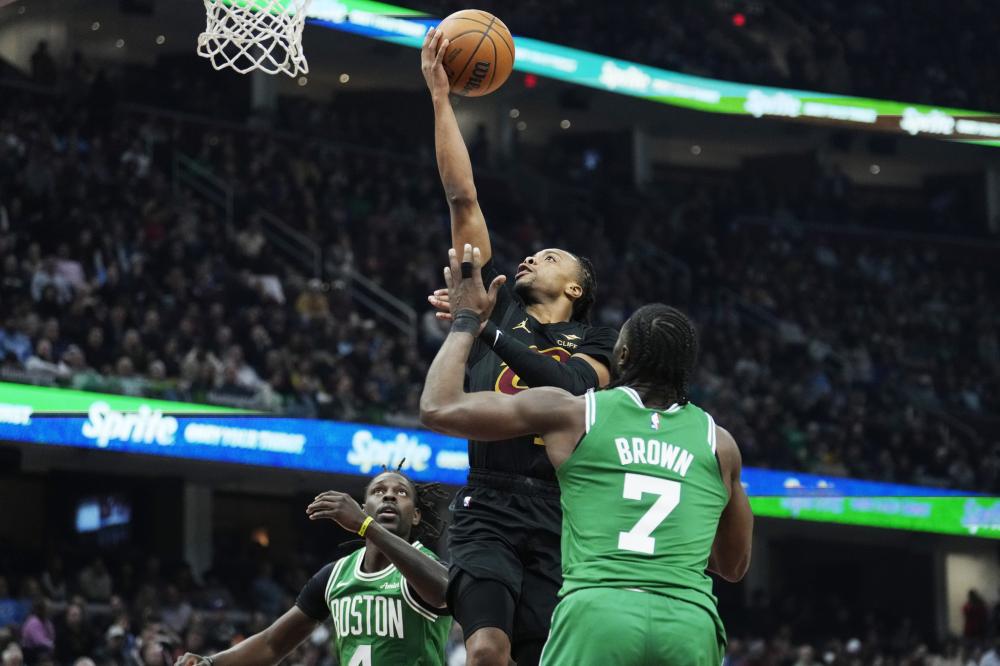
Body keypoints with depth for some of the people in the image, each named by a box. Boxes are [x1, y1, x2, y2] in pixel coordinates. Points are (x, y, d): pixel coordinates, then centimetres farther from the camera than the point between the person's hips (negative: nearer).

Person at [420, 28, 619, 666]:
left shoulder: (597, 345, 12)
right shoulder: (500, 306, 16)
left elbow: (570, 386, -12)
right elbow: (463, 198, 12)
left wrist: (485, 328, -17)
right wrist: (440, 95, 8)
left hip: (558, 521, 0)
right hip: (487, 511, 0)